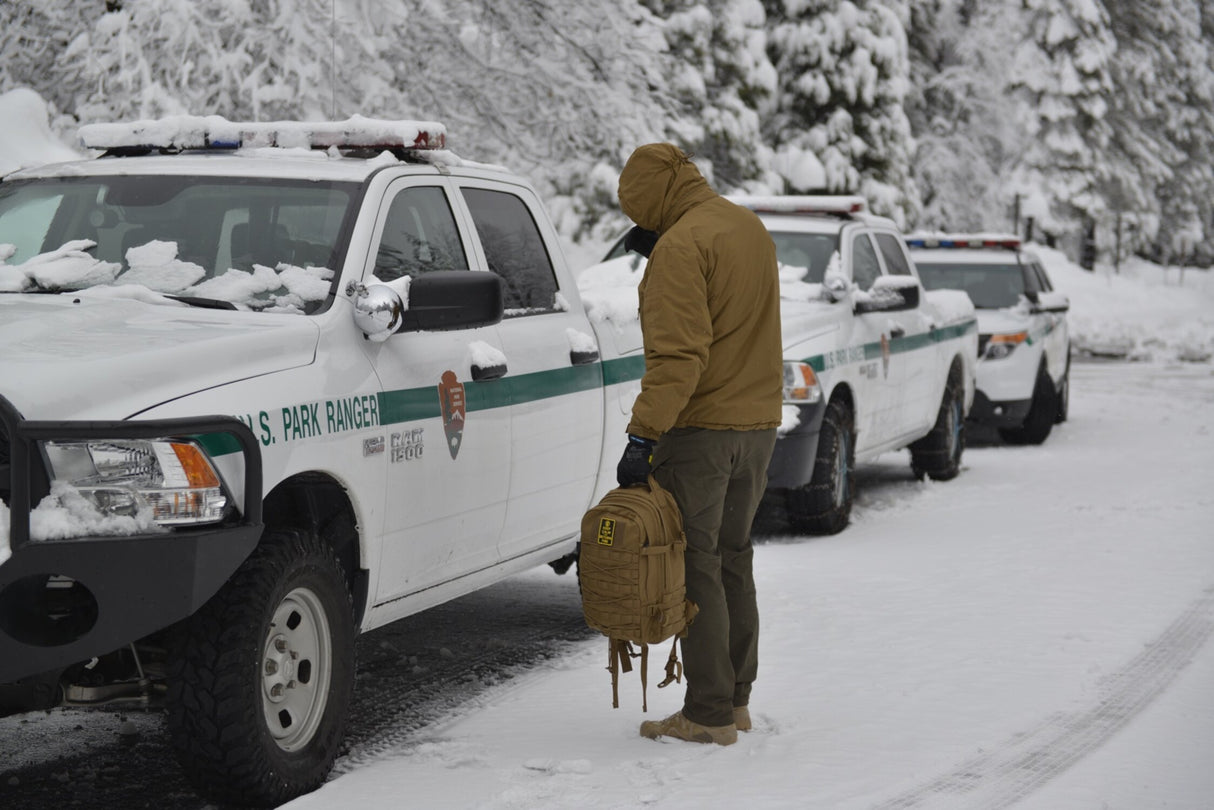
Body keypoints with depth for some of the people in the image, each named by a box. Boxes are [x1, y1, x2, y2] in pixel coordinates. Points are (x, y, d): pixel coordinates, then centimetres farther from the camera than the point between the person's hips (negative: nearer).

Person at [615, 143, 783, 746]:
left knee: (695, 566, -3)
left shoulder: (680, 247, -16)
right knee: (732, 558, 16)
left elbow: (678, 355, -23)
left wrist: (643, 433, -22)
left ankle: (709, 714, -2)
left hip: (700, 427, -9)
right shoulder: (750, 227, 12)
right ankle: (735, 700, 21)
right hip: (757, 423, 9)